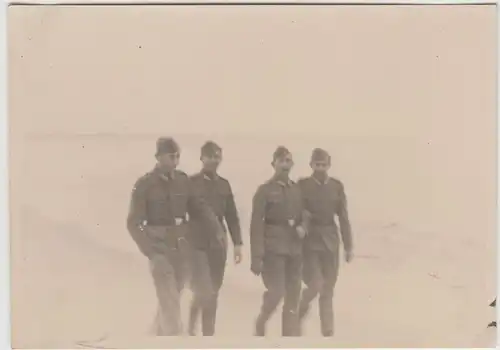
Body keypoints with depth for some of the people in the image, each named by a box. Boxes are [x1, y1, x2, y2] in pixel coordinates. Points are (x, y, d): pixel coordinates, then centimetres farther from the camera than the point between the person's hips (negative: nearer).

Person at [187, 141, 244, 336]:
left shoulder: (224, 185, 10)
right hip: (197, 244, -4)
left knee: (213, 293, 6)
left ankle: (208, 333, 14)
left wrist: (237, 243, 6)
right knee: (204, 291, -13)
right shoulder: (191, 183, -2)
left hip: (218, 244, 4)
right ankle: (192, 324, 10)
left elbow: (232, 216, 11)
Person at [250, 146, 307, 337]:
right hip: (273, 248, -5)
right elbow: (256, 225, -7)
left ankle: (290, 334, 13)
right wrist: (257, 256, -13)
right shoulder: (265, 190, -4)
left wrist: (302, 228, -4)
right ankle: (260, 323, 17)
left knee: (293, 295, 4)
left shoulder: (297, 189, 10)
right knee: (277, 291, -11)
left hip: (295, 249, 5)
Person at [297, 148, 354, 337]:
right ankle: (300, 309, 21)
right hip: (309, 240, -3)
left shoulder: (337, 186, 4)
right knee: (315, 285, -10)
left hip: (330, 241, 3)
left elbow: (343, 218, 6)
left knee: (328, 289, 6)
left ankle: (328, 331, 14)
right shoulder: (302, 185, -4)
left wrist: (348, 245, 5)